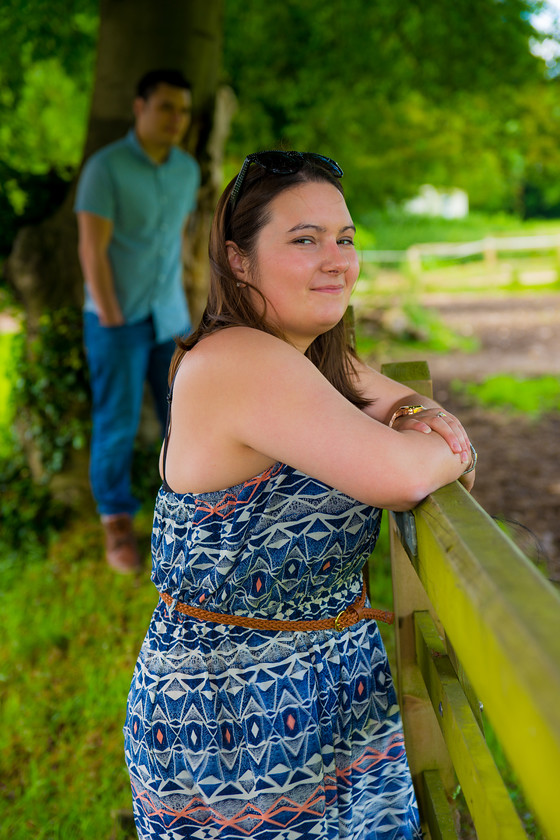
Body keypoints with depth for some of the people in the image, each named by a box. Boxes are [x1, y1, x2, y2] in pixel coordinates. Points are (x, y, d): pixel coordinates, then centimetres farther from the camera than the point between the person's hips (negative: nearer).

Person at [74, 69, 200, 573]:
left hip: (170, 318, 5)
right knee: (117, 424, 1)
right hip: (118, 319, -5)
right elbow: (93, 251, -15)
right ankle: (117, 523, 16)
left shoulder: (187, 169, 5)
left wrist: (179, 303, 14)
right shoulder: (105, 167, -13)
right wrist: (112, 320, -16)